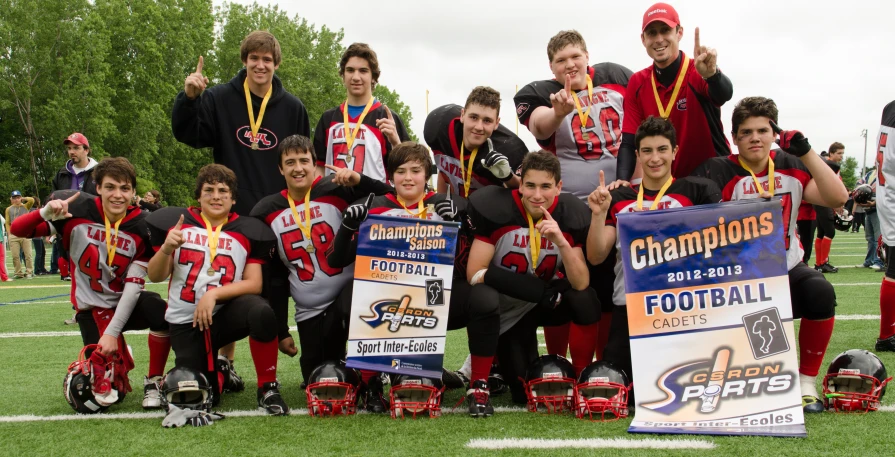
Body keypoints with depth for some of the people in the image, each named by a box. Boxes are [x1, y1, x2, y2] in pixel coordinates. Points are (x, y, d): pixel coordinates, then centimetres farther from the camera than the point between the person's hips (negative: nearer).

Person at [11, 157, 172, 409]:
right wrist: (46, 212, -32)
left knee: (162, 313, -35)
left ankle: (153, 382, -10)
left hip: (125, 304, 0)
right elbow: (17, 230, -11)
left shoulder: (142, 227, -11)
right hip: (92, 309, 0)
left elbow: (133, 286, -12)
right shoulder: (78, 211, -12)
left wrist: (113, 332, -20)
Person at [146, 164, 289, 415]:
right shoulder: (175, 222, 3)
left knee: (262, 313, -35)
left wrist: (214, 294, -18)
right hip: (186, 323, 1)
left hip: (226, 313, -1)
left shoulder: (248, 231, 1)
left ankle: (268, 388, -15)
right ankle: (216, 372, 34)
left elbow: (254, 284, -4)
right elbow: (155, 277, 2)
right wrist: (166, 249, -18)